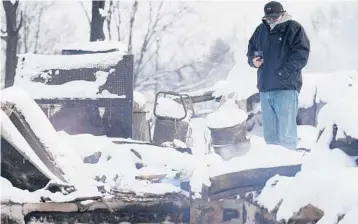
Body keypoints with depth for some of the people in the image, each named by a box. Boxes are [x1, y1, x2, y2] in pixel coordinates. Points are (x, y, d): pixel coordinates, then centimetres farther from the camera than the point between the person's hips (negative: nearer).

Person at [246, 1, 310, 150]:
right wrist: (253, 60, 4)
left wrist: (284, 73, -19)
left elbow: (301, 54, -11)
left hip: (286, 88, -6)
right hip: (265, 89, 6)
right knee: (269, 134, 11)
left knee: (285, 135, -10)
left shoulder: (293, 28, -3)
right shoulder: (261, 30, 15)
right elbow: (251, 49, 27)